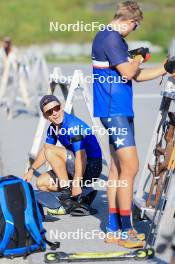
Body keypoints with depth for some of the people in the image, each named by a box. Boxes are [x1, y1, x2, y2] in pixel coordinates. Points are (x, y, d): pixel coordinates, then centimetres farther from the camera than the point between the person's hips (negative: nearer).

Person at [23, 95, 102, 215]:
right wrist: (31, 170, 14)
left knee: (51, 151, -21)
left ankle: (68, 191, -15)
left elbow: (81, 157, -29)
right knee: (41, 183, 7)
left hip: (91, 168, -10)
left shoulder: (72, 125, -22)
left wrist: (75, 185, -30)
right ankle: (82, 193, 5)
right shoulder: (53, 127, 6)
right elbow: (44, 150, 22)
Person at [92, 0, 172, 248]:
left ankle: (113, 229, 16)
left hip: (119, 111, 11)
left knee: (118, 168, 12)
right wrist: (138, 60, 0)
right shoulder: (111, 38, -14)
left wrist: (165, 68, 19)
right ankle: (125, 231, -7)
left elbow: (138, 76, 22)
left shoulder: (113, 38, 19)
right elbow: (128, 72, -19)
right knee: (130, 168, -10)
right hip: (114, 111, -11)